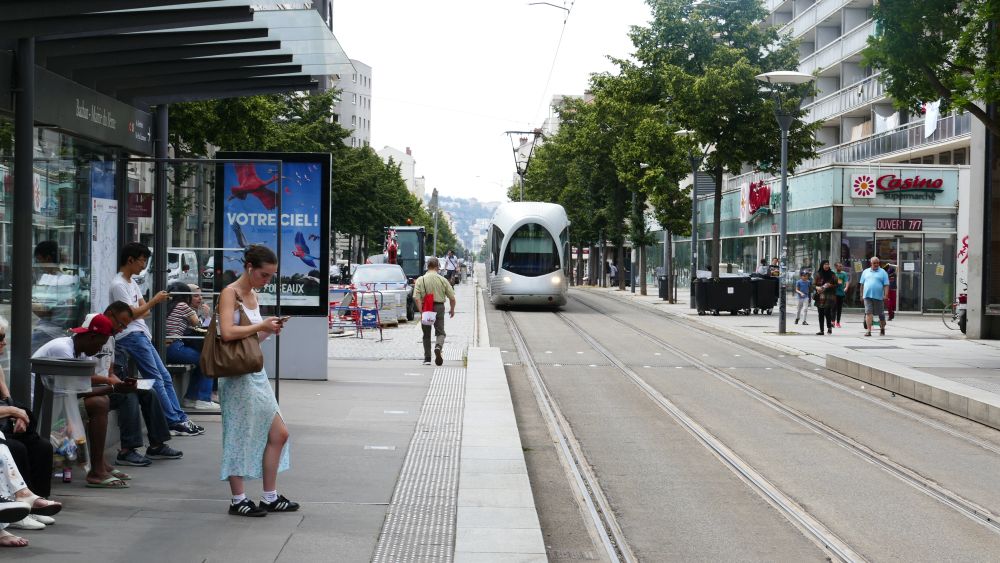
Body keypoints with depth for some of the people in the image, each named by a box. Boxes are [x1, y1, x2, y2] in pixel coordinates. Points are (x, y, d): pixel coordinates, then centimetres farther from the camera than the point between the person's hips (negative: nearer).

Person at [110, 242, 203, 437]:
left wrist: (137, 314, -3)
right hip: (131, 337, -10)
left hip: (141, 335, 10)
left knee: (165, 377, 6)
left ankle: (179, 419, 6)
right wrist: (154, 301, -10)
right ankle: (174, 422, -10)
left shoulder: (132, 282, 18)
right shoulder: (118, 285, -11)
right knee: (156, 379, -10)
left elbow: (144, 311, 19)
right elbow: (132, 314, -15)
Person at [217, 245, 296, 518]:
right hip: (238, 374, -9)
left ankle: (270, 497, 18)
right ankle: (238, 500, 7)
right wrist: (261, 326, -16)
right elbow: (228, 332, -26)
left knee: (278, 434, 10)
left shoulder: (253, 295, 15)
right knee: (239, 436, -1)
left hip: (256, 373, 9)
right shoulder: (230, 293, -10)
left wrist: (269, 331, 4)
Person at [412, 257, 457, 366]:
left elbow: (416, 298, -14)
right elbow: (452, 298, 1)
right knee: (440, 332, 7)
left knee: (426, 334, 11)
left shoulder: (420, 280, -3)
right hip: (439, 307, 0)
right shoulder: (442, 280, -1)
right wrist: (452, 309, 16)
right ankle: (438, 347, -24)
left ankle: (427, 359, 13)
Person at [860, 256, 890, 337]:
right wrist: (861, 294, 11)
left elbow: (886, 285, -1)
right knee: (868, 312, -8)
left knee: (881, 314, 7)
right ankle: (868, 330, -11)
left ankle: (882, 329, 25)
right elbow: (862, 284, 15)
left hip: (878, 296, -1)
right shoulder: (866, 272, 13)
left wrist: (886, 295, -12)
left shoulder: (883, 272, 5)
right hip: (867, 296, 1)